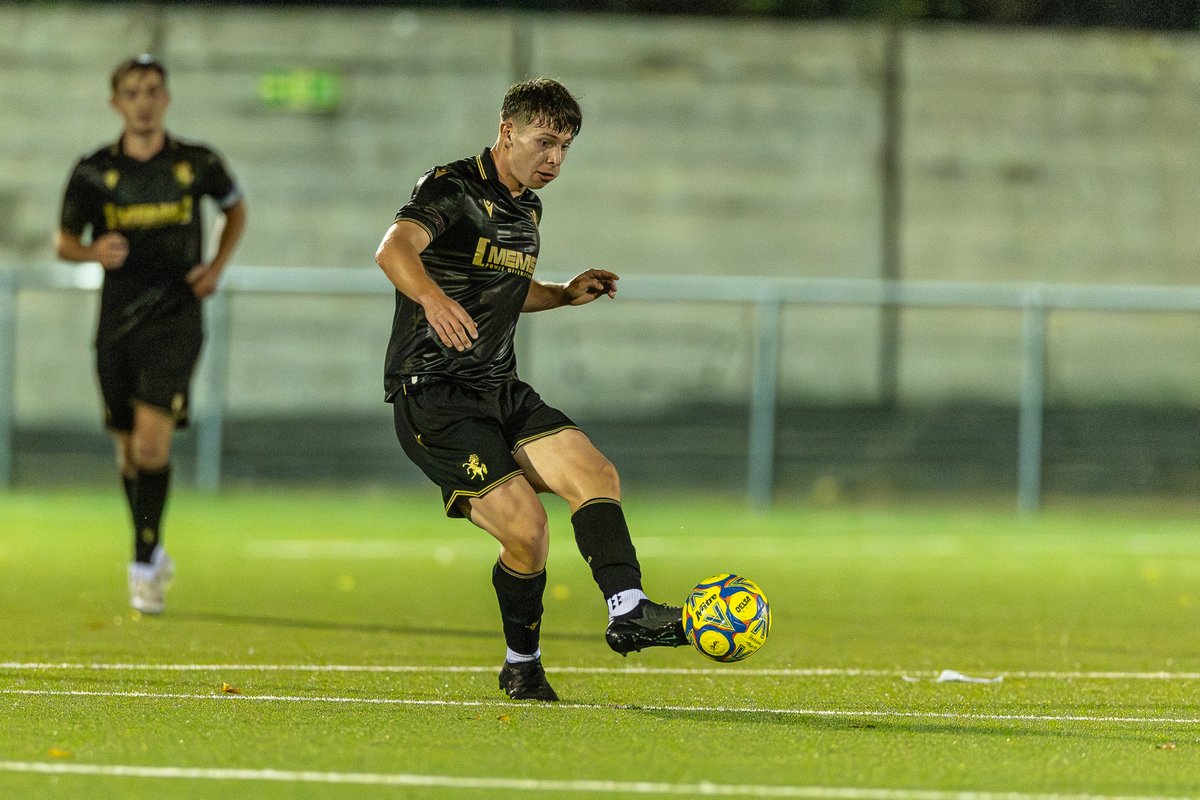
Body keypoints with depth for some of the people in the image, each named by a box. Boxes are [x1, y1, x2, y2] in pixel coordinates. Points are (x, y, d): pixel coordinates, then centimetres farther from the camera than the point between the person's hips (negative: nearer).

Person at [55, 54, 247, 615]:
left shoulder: (197, 164, -1)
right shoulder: (93, 172, 0)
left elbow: (235, 208, 18)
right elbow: (63, 242, 8)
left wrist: (217, 267, 3)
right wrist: (94, 251, -15)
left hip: (175, 319, -2)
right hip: (117, 323, 2)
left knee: (152, 439, -17)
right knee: (129, 449, 10)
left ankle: (144, 567, -11)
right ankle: (153, 550, 32)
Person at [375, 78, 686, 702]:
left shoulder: (528, 210, 15)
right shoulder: (453, 188, -12)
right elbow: (394, 248, -32)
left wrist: (566, 294, 15)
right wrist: (433, 296, -53)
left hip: (500, 392, 8)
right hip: (433, 397, -8)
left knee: (596, 474, -15)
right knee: (526, 527, -18)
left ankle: (627, 613, -21)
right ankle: (521, 666, 3)